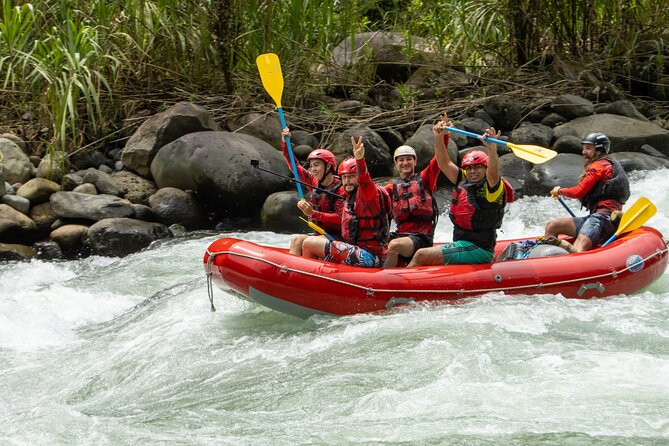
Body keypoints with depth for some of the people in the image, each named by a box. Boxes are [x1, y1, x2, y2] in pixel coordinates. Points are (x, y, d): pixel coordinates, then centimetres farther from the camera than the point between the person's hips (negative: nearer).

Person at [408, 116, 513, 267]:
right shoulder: (463, 181, 10)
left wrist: (492, 150, -52)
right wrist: (439, 137, -2)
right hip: (462, 244, 9)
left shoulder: (491, 188, -12)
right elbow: (444, 163, 11)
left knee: (421, 256, -12)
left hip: (478, 250, -9)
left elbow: (493, 174, -34)